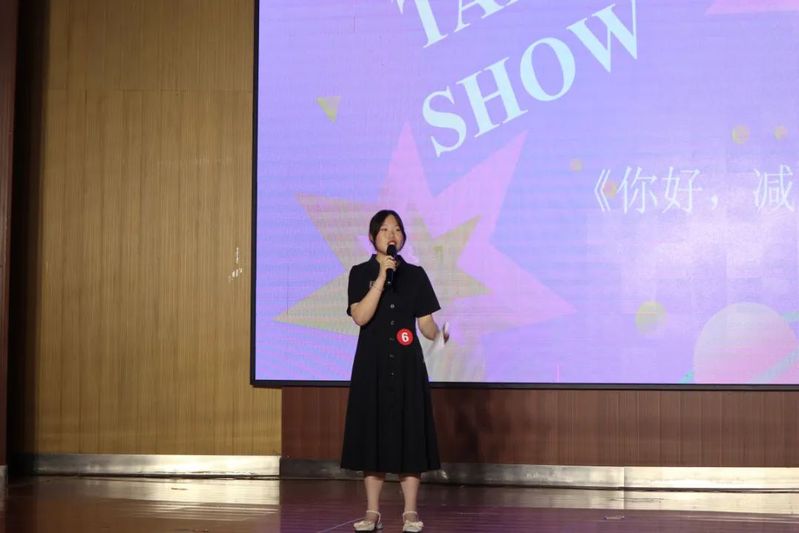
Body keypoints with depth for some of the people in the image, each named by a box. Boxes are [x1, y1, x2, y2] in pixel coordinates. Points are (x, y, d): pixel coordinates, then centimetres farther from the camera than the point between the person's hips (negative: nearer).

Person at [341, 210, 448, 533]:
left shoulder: (415, 275, 6)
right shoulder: (360, 273, 2)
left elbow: (426, 323, 3)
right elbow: (360, 316, -14)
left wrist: (441, 336, -18)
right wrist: (382, 276, -18)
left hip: (407, 365, 1)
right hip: (372, 364, -1)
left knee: (409, 434, -1)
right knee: (372, 435, 2)